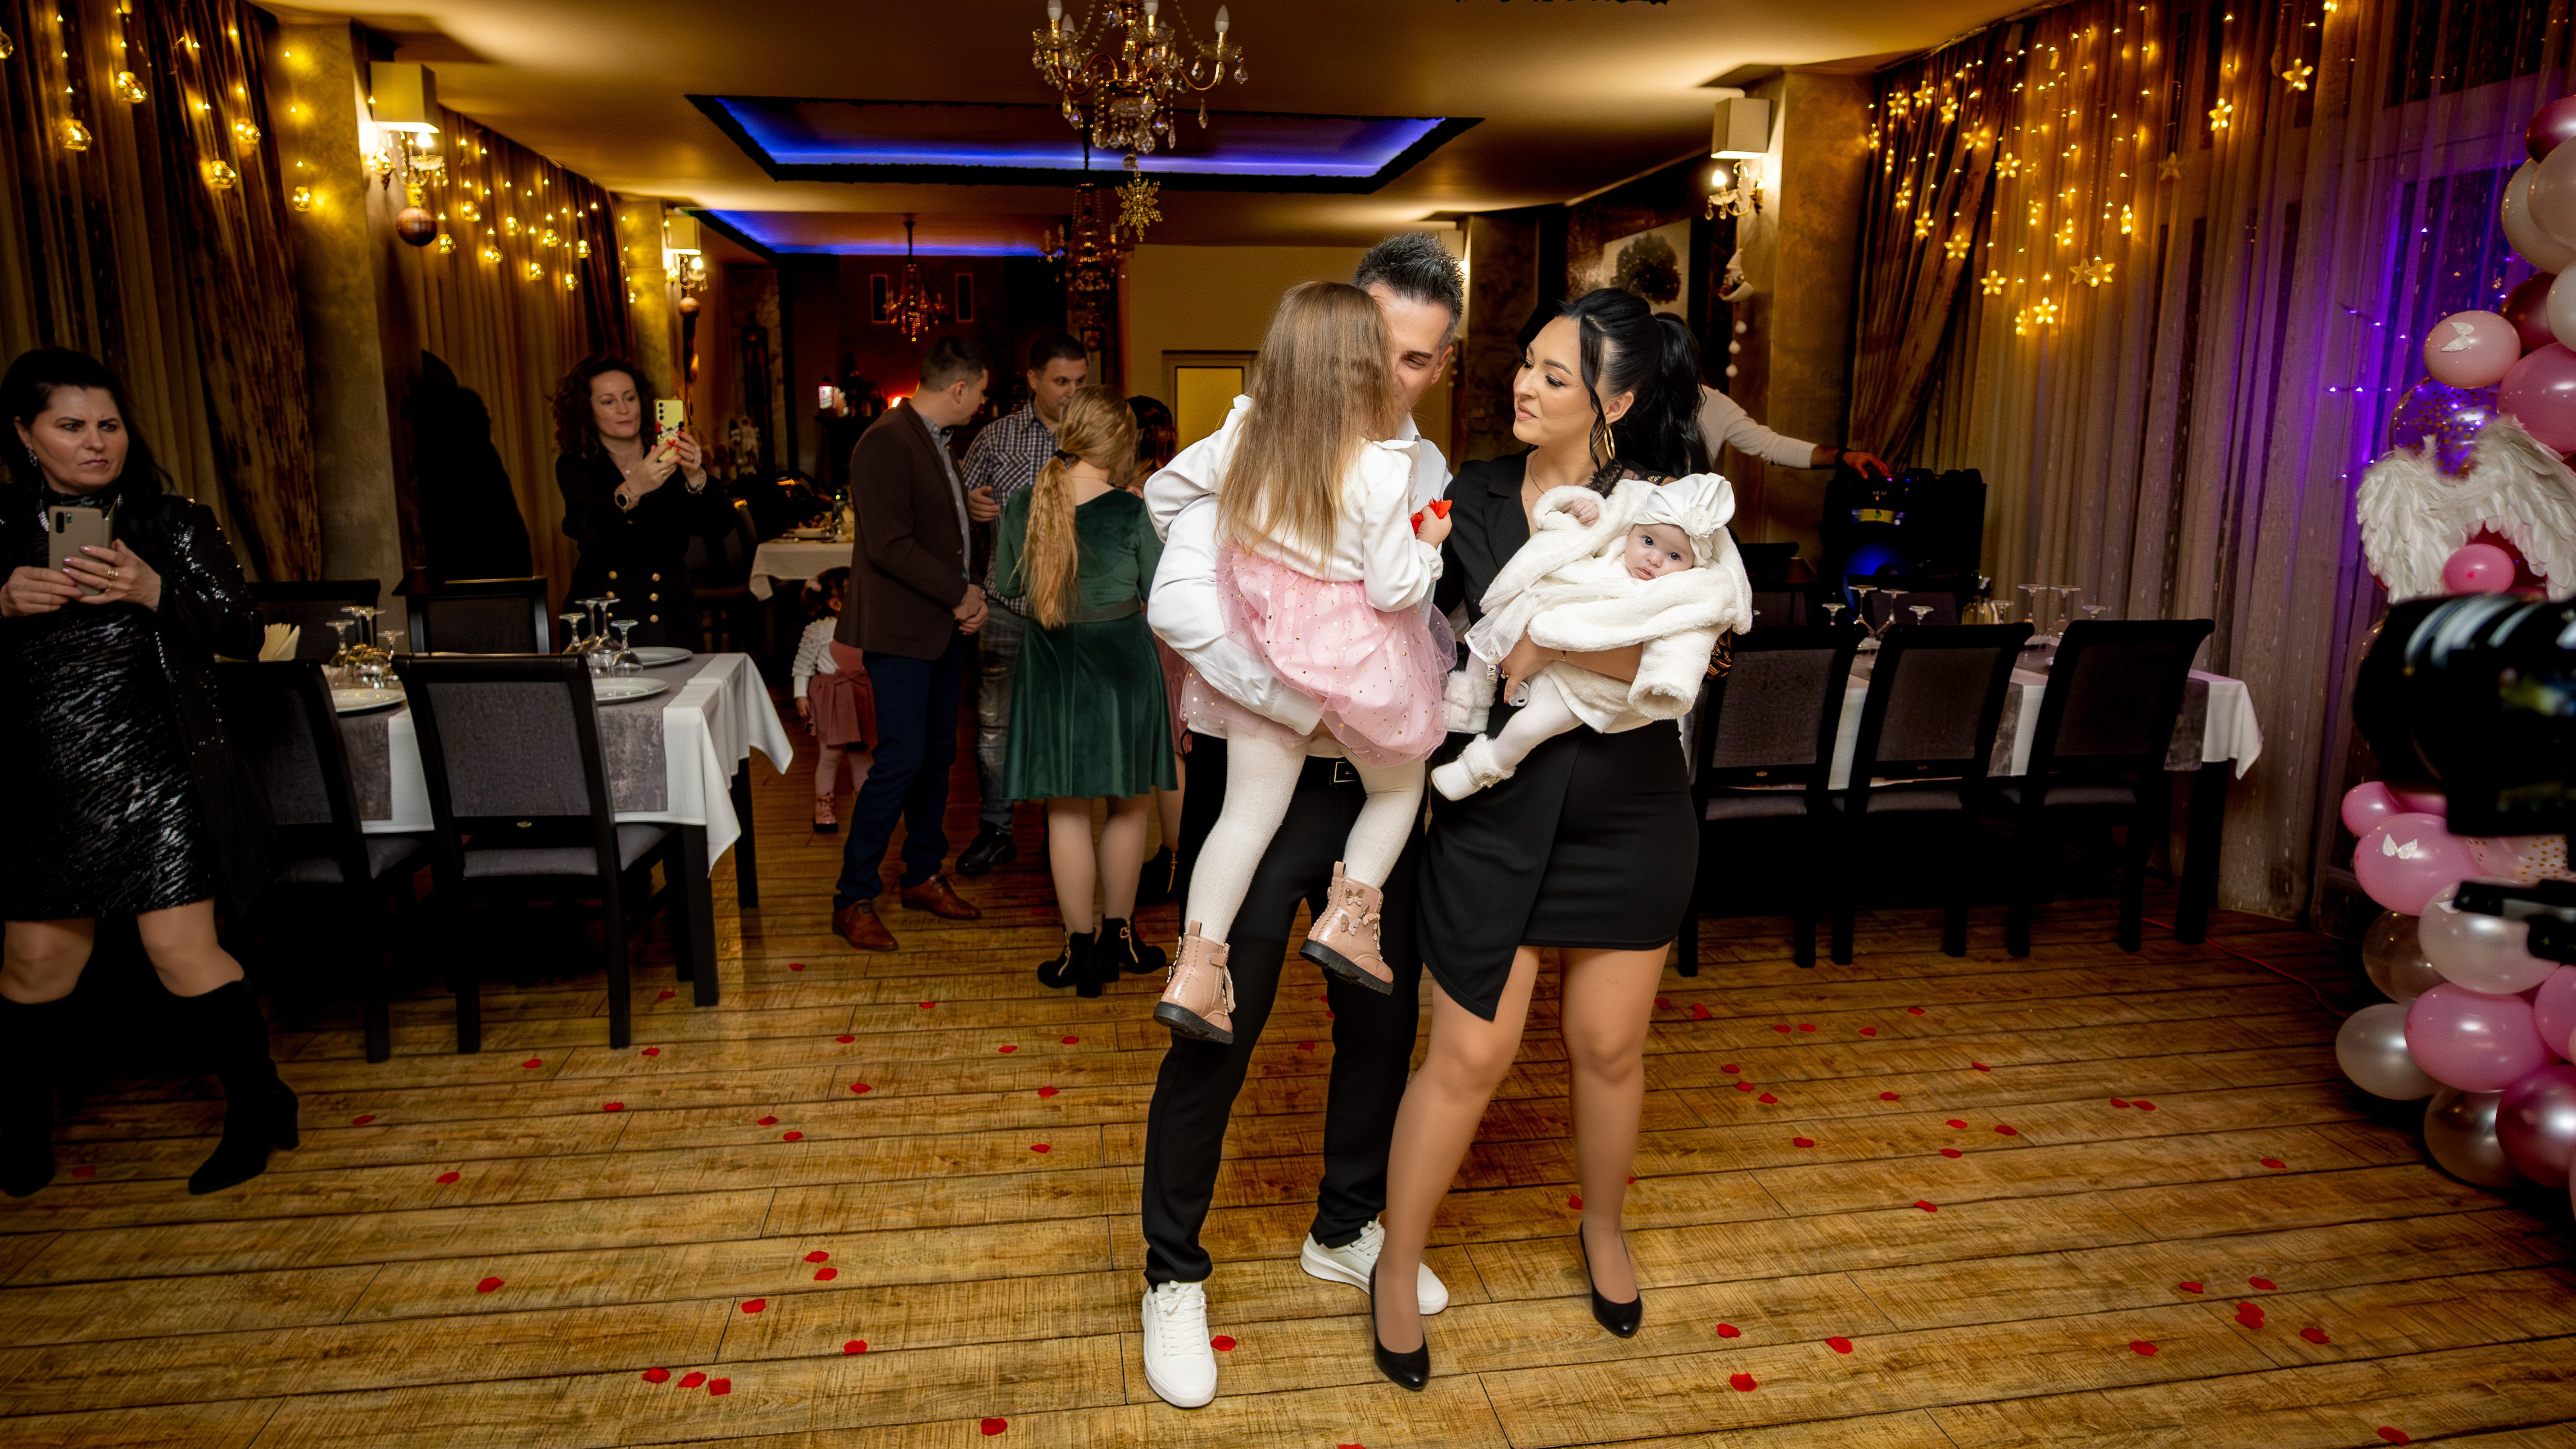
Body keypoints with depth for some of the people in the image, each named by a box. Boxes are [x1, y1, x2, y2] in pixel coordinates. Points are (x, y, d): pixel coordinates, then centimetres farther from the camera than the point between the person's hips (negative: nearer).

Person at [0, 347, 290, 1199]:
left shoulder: (173, 525, 3)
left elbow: (244, 636, -2)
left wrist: (156, 593, -17)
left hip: (158, 777, -2)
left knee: (182, 951, -3)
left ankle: (258, 1107, 13)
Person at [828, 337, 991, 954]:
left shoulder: (936, 442, 15)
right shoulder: (885, 444, -15)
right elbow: (890, 545, -22)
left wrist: (972, 595, 4)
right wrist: (960, 594, -14)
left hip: (944, 625, 9)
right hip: (902, 629, -9)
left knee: (938, 755, 12)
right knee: (901, 760, -9)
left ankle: (923, 877, 25)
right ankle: (853, 899, 2)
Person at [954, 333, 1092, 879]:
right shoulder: (997, 437, 5)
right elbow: (961, 502, 12)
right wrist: (972, 505, -10)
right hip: (1008, 603, 1)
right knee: (995, 720, 6)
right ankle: (996, 830, 20)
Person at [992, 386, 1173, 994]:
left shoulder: (1022, 507, -4)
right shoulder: (1131, 513, -13)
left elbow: (1005, 585, 8)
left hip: (1050, 667, 2)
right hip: (1121, 663, -2)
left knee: (1066, 811, 11)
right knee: (1129, 804, 15)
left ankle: (1083, 949, 16)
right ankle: (1118, 934, 26)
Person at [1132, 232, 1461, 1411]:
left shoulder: (1429, 471, 9)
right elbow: (1180, 601, -22)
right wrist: (1308, 701, -25)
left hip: (1374, 784, 6)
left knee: (1382, 1015, 16)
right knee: (1217, 1034, 2)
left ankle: (1346, 1232, 41)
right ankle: (1174, 1276, 25)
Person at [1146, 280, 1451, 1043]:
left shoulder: (1243, 433, -6)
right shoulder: (1380, 469, -22)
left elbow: (1162, 491, 8)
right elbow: (1395, 590, -18)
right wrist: (1430, 543, 1)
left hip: (1260, 641, 5)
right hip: (1355, 657, -4)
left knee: (1249, 809, 11)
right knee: (1398, 788, 23)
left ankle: (1196, 966, 3)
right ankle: (1347, 915, 10)